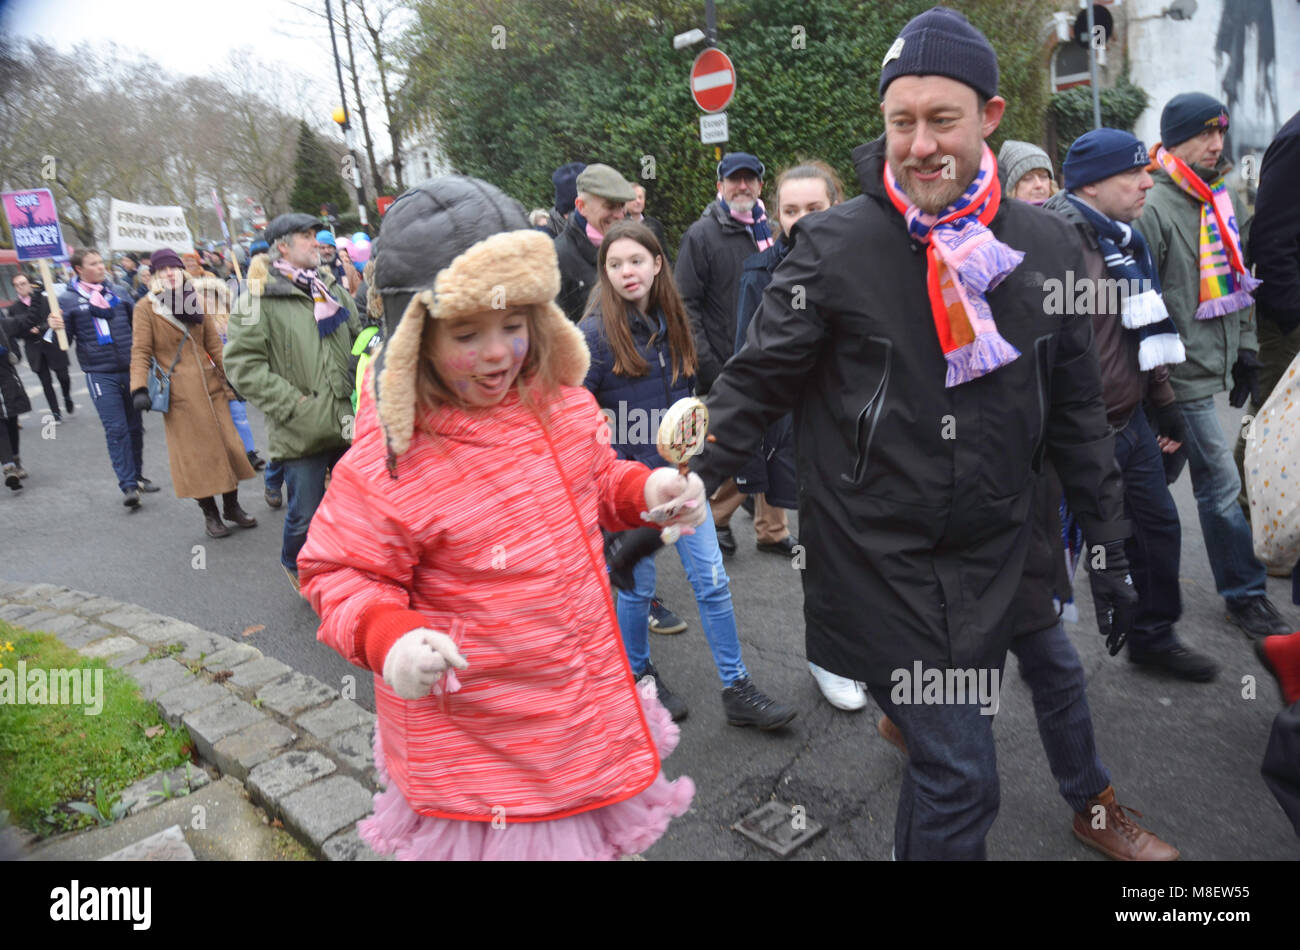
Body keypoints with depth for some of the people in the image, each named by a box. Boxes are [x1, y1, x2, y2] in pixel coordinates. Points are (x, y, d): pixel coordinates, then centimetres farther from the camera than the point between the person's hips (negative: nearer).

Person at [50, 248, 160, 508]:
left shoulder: (119, 292, 10)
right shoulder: (68, 299, 1)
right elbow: (66, 340, 0)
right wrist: (57, 328, -20)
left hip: (130, 370, 4)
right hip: (100, 374, -3)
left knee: (135, 426, 11)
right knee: (116, 429, -8)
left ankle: (137, 476, 25)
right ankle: (128, 485, -5)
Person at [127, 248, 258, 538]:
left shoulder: (197, 300, 10)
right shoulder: (146, 307, -2)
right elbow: (140, 352, -6)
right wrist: (139, 389, -17)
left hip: (211, 385, 4)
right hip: (178, 392, -4)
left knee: (228, 444, 5)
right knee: (194, 453, 1)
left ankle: (232, 506, 19)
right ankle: (210, 514, 13)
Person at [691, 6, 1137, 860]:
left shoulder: (1049, 248, 3)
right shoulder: (836, 246, -9)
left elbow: (1079, 414, 10)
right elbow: (756, 384, -6)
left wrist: (1110, 554, 12)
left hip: (989, 558, 4)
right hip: (873, 556, -4)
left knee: (944, 755, 18)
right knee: (962, 780, -2)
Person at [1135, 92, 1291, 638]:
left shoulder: (1224, 199, 14)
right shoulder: (1155, 207, -15)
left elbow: (1238, 279, 22)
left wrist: (1246, 348, 19)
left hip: (1213, 364, 9)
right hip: (1183, 373, -8)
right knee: (1222, 486, -1)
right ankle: (1246, 596, 13)